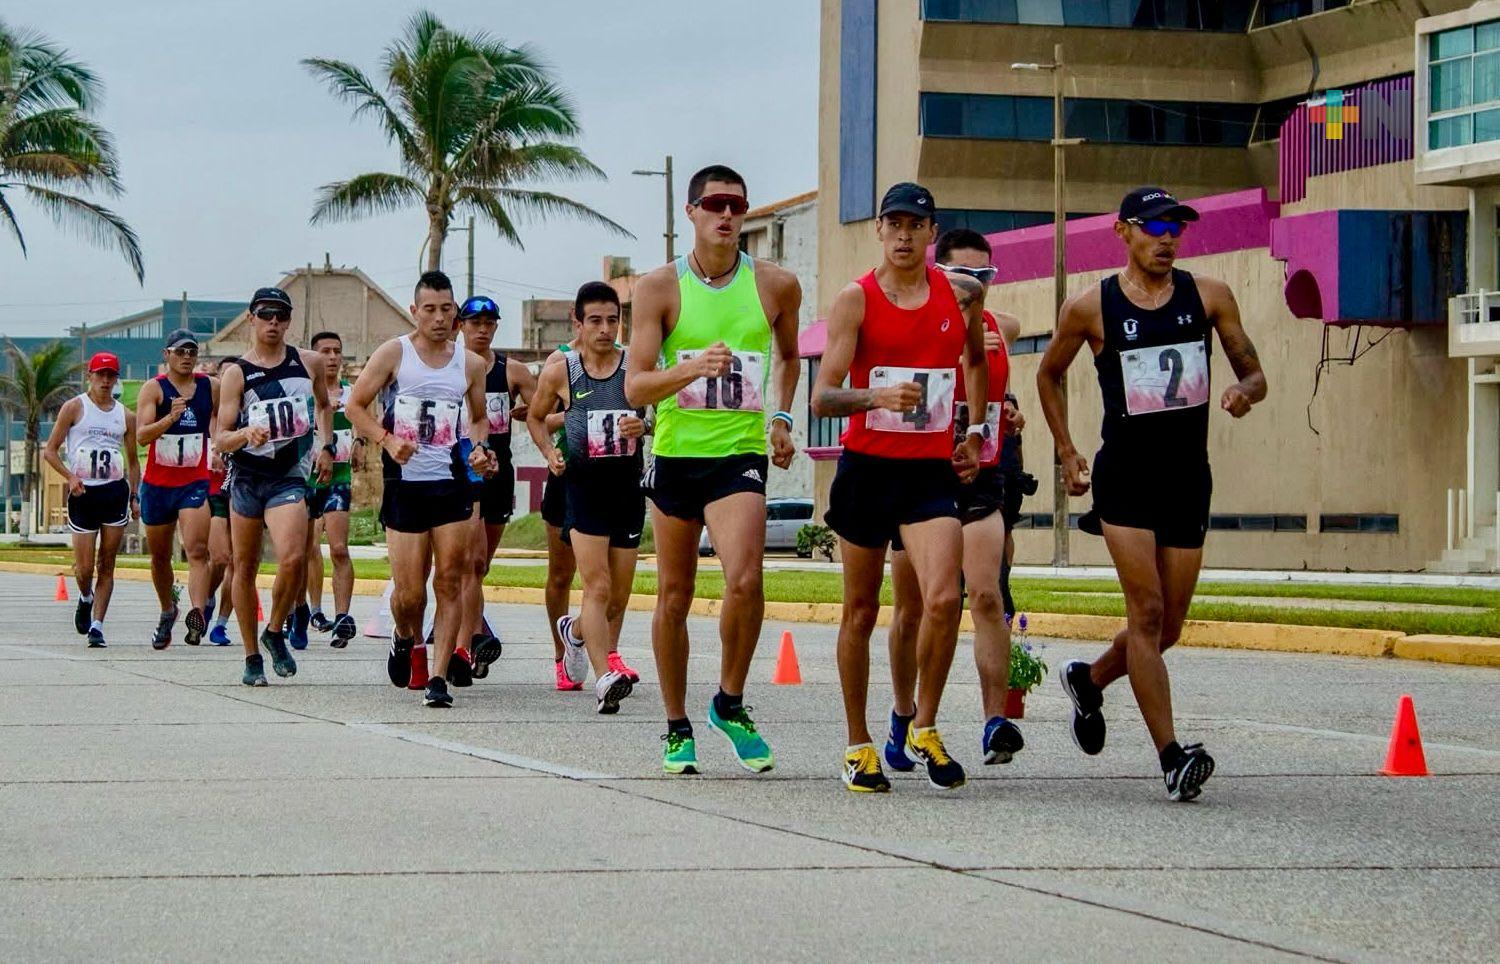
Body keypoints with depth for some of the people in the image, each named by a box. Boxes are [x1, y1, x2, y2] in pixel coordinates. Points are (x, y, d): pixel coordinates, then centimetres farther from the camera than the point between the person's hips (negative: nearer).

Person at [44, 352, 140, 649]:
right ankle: (86, 599, 31)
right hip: (83, 492, -2)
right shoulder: (75, 408, 2)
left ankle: (96, 625, 4)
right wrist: (70, 477, -14)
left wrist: (134, 497, 8)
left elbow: (132, 460, 18)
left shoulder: (125, 416, 12)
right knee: (84, 568, -2)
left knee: (107, 566, -1)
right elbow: (50, 451, 1)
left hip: (115, 492, 2)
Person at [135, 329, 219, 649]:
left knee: (197, 551, -20)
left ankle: (197, 613, -34)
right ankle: (167, 611, 37)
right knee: (159, 556, 14)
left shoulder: (212, 387, 3)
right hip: (157, 484, 1)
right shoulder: (153, 389, -5)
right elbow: (141, 435, -18)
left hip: (196, 482, -1)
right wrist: (170, 418, -32)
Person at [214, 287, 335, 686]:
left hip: (290, 477, 0)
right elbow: (221, 438, -8)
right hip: (247, 477, 0)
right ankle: (252, 657, 19)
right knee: (245, 568, 7)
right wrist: (244, 434, -28)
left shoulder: (310, 363, 5)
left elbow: (324, 405, 25)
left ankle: (275, 632, 3)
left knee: (292, 559, -22)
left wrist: (325, 446, 12)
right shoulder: (236, 373, -3)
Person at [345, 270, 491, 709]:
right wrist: (387, 440, -13)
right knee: (408, 592, -3)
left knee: (449, 582, -7)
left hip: (452, 484, 2)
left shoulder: (471, 364, 10)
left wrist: (479, 448, 2)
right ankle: (405, 638, 31)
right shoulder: (394, 353, 2)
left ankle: (438, 677, -4)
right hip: (405, 485, -2)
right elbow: (355, 405, 2)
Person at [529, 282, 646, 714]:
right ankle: (604, 678, -25)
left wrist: (646, 427, -18)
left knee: (619, 595, 12)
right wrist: (550, 452, 0)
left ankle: (577, 630, 43)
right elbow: (535, 417, 17)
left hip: (629, 488, 2)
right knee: (597, 586, -18)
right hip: (583, 488, -2)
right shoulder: (559, 373, 1)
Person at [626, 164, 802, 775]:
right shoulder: (660, 288, -3)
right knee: (673, 597, 8)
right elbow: (635, 388, -8)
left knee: (745, 580, -22)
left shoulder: (776, 285, 2)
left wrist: (781, 417, 10)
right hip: (676, 453, 1)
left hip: (741, 454, -1)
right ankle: (678, 728, 22)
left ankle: (730, 704, 0)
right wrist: (691, 368, -25)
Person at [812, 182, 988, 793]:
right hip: (867, 467, -1)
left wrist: (974, 431, 20)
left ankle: (924, 730, 0)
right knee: (861, 611, 7)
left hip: (932, 470, 1)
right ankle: (858, 745, 19)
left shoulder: (962, 293, 5)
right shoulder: (856, 300, -5)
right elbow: (822, 398, -12)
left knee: (942, 599, -17)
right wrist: (877, 397, -29)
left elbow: (976, 362, 27)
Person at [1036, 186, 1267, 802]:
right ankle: (1172, 758, -16)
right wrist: (1066, 451, 9)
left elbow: (1253, 373, 8)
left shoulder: (1209, 296, 3)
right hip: (1124, 479, -3)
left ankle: (1088, 681, 40)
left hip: (1188, 480, 3)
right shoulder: (1090, 307, -2)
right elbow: (1049, 374, 14)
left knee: (1168, 627, 10)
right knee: (1147, 612, -15)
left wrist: (1244, 393, -15)